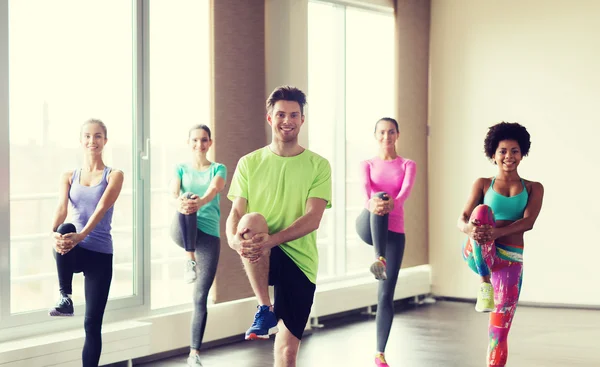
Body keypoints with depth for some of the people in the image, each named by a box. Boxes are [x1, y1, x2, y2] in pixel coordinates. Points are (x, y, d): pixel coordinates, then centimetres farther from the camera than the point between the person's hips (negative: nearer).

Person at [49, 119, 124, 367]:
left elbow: (102, 208, -16)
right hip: (74, 252, 1)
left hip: (100, 253, -1)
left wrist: (81, 236, -34)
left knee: (92, 323, -2)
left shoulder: (114, 176, 0)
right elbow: (61, 208, -10)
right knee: (65, 231, -36)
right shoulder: (69, 177, 7)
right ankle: (65, 298, -19)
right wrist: (54, 232, -33)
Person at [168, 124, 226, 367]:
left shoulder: (218, 169, 8)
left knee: (201, 297, -4)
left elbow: (214, 189, -15)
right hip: (182, 232, 0)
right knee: (187, 202, -34)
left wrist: (201, 201, -39)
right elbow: (174, 193, -10)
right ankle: (190, 260, -28)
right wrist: (179, 203, -36)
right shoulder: (181, 169, 10)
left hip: (209, 235, 0)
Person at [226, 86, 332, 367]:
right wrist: (234, 239, -26)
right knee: (253, 221, -33)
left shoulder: (318, 165, -1)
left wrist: (271, 240, -29)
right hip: (260, 259, 0)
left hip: (299, 261, 0)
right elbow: (236, 213, -1)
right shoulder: (249, 163, 4)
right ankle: (264, 309, -19)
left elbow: (312, 219, -12)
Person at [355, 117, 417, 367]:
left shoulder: (408, 165, 10)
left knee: (386, 295, -3)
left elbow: (406, 189, -12)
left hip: (394, 232, 1)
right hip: (369, 227, -1)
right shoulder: (368, 165, 11)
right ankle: (378, 260, -50)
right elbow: (365, 187, -12)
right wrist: (370, 203, -37)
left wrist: (394, 203, -36)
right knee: (382, 195, -35)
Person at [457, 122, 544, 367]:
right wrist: (471, 229, -28)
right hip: (478, 254, -1)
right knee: (482, 211, -31)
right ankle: (485, 283, -24)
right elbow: (462, 220, -1)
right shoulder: (483, 184, 10)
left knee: (500, 330, -6)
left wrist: (496, 232, -28)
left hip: (510, 260, 1)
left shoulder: (534, 188, 10)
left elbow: (528, 222, -8)